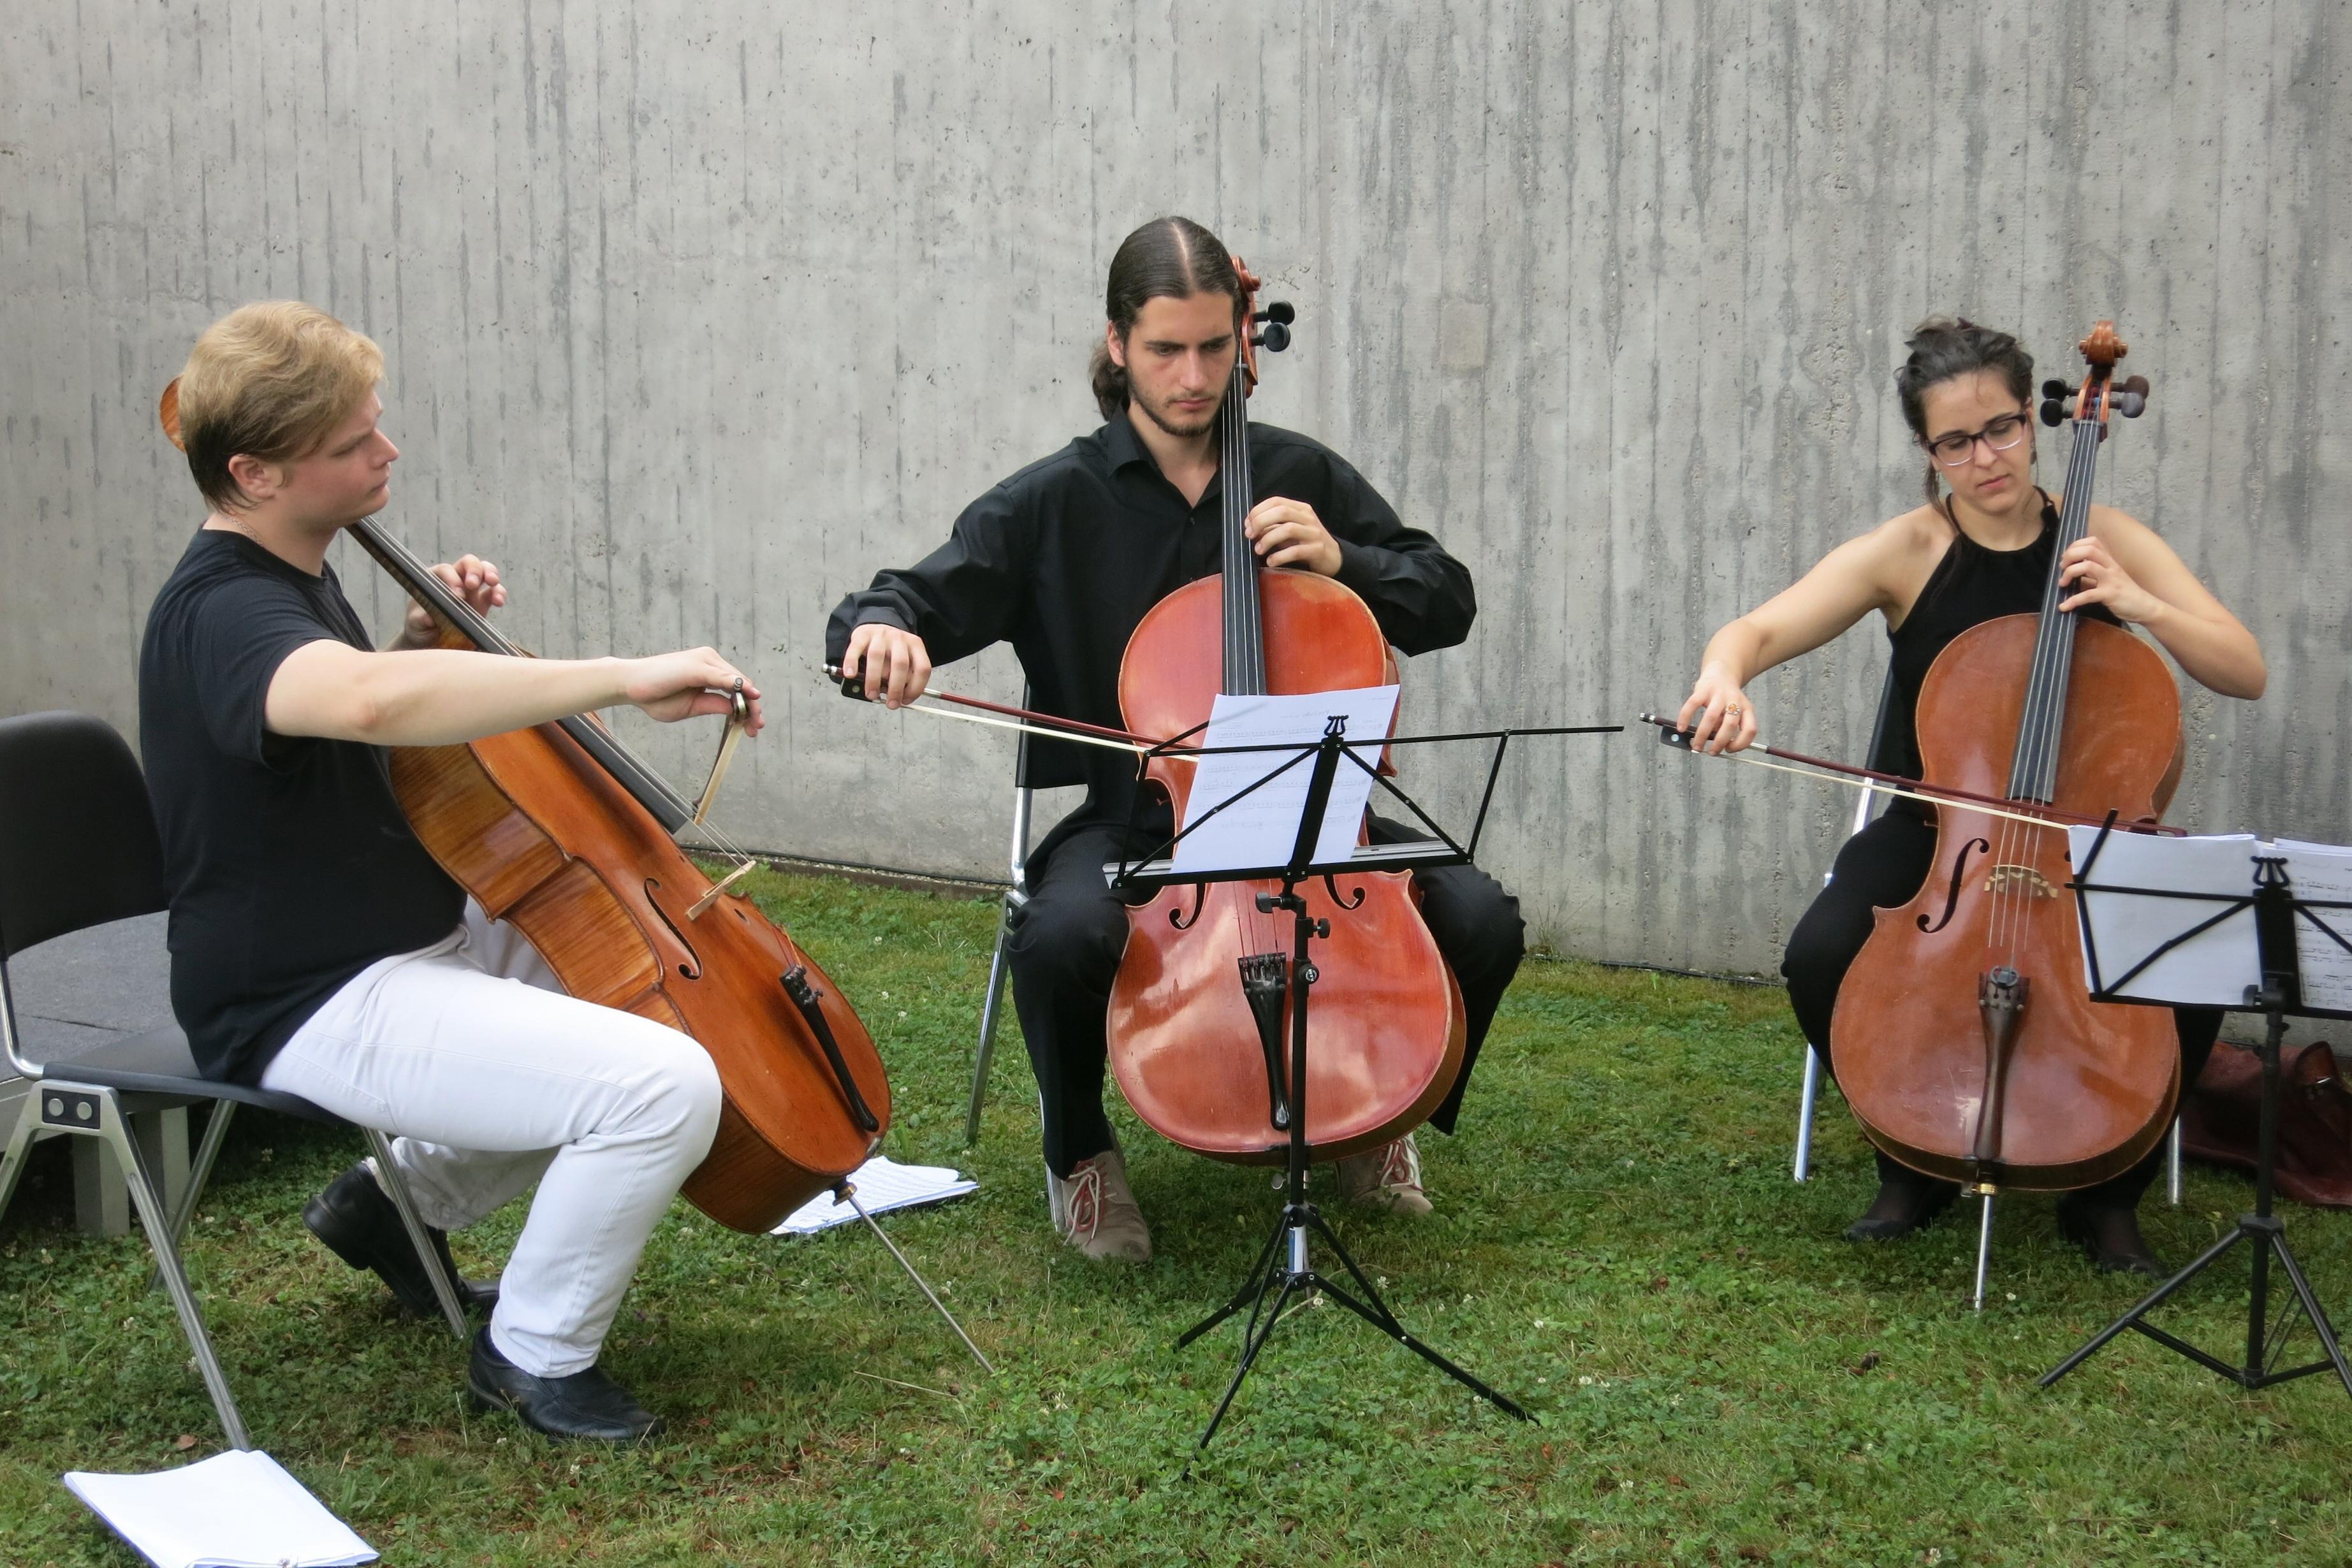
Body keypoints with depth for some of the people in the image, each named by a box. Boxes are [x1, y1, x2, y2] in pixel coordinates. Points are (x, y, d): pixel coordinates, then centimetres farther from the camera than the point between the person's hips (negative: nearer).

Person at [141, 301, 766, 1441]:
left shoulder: (290, 579, 10)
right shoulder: (222, 612, -22)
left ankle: (404, 1195, 24)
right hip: (317, 1006, -10)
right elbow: (365, 699, -46)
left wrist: (426, 642, 5)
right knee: (665, 1084, -25)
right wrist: (625, 680, -45)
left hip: (418, 940, 11)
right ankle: (535, 1353, -1)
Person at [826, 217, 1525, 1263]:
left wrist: (1342, 559, -10)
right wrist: (882, 630, -30)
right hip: (1127, 820, -2)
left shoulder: (1301, 477, 6)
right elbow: (911, 602, -5)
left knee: (1479, 918, -22)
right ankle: (1081, 1154, -2)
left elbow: (1448, 604, 10)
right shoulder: (1055, 504, 0)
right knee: (1063, 934, -36)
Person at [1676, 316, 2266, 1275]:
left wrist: (2137, 603, -20)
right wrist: (1724, 677, -41)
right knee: (1821, 959, -29)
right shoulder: (1906, 554, -5)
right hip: (1930, 833, 0)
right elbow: (1759, 629, -17)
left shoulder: (2105, 542, 0)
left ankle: (2107, 1196, 2)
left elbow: (2246, 674, -3)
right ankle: (1914, 1168, 2)